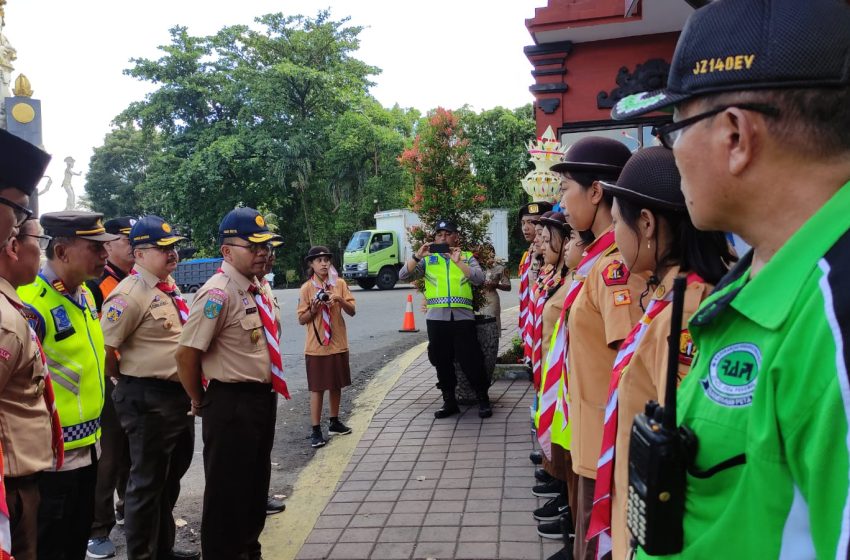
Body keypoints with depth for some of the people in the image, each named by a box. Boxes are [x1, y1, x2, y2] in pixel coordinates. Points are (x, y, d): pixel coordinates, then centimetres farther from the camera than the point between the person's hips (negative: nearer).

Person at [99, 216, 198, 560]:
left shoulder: (169, 285, 9)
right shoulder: (130, 295, -18)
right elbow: (104, 350, -19)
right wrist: (131, 383, -5)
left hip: (180, 394, 9)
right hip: (148, 399, -9)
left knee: (171, 476, 21)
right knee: (147, 482, 6)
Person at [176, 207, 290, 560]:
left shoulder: (258, 289, 7)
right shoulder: (219, 293, -21)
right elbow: (186, 354, -22)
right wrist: (201, 402, -8)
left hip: (263, 398, 9)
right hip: (232, 403, -9)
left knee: (257, 481, 22)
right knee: (227, 488, 7)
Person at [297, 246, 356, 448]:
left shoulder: (340, 284, 1)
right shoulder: (307, 288, -5)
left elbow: (352, 311, -1)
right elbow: (301, 319, -2)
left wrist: (340, 300, -18)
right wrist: (313, 309, -19)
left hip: (338, 344, 3)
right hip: (316, 346, -3)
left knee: (336, 385, 14)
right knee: (317, 388, 1)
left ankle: (334, 423, 30)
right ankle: (316, 430, 7)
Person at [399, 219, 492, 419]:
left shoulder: (467, 256, 10)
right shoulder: (428, 259, 12)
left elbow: (479, 279, -7)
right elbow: (403, 276, 2)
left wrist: (458, 262, -16)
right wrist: (417, 256, -10)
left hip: (462, 316, -2)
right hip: (436, 317, 2)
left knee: (471, 359, -1)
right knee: (442, 361, 8)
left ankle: (483, 399, 13)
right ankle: (449, 401, 20)